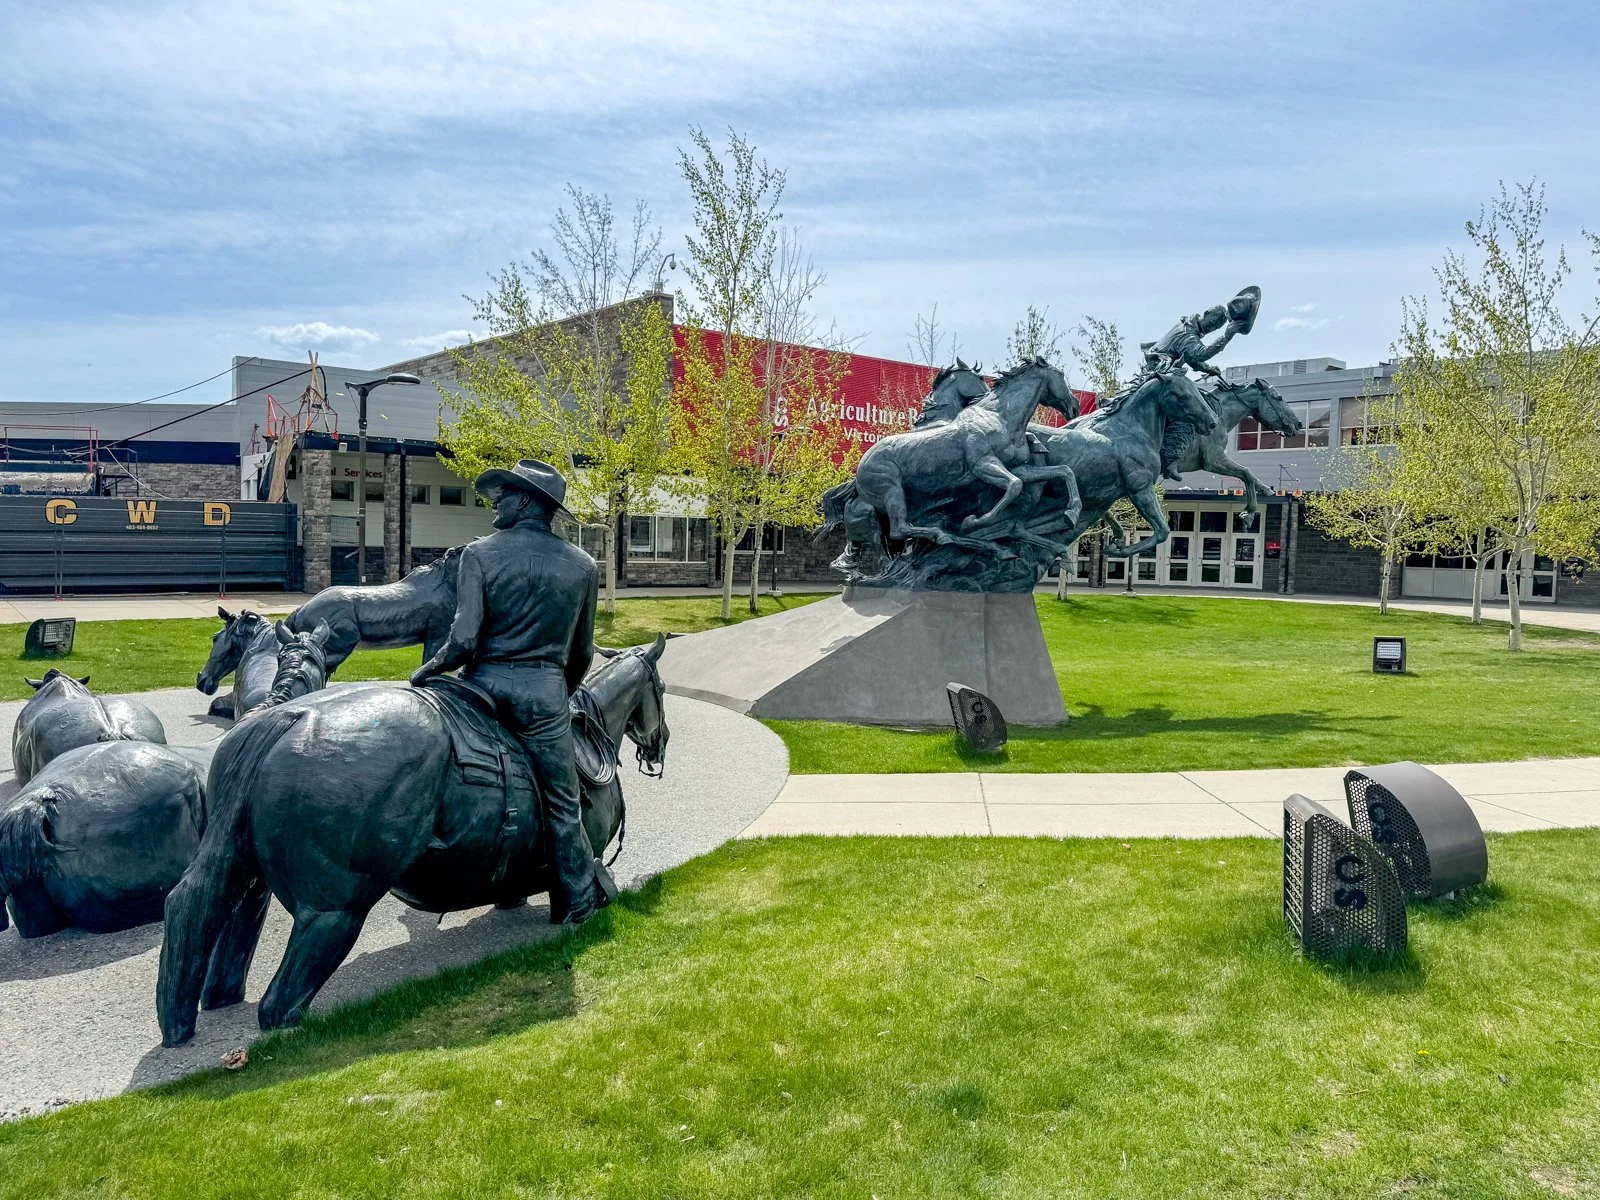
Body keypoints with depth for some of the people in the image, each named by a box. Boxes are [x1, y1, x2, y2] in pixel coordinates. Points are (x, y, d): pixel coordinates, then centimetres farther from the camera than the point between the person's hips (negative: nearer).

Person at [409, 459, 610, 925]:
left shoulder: (479, 554, -5)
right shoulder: (582, 565, 4)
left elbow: (464, 639, -15)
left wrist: (428, 670, 3)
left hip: (484, 682, 0)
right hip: (544, 690, 1)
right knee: (561, 804, 10)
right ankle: (578, 900, 20)